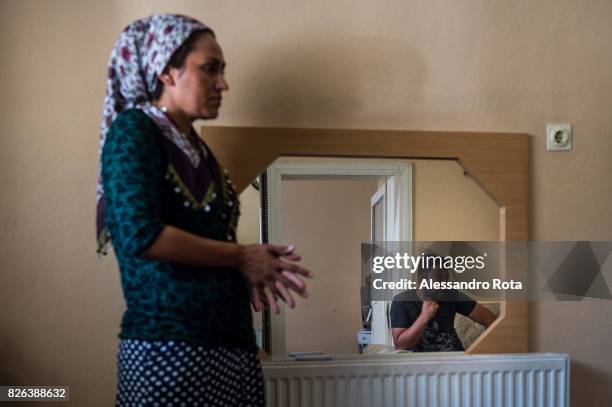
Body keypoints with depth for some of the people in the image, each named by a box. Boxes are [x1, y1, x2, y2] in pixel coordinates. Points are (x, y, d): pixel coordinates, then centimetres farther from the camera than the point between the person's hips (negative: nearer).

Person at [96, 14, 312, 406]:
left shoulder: (196, 146, 15)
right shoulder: (133, 130, -7)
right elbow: (141, 236, -20)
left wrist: (256, 264, -2)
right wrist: (241, 257, -10)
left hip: (229, 340, 8)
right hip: (170, 346, -8)